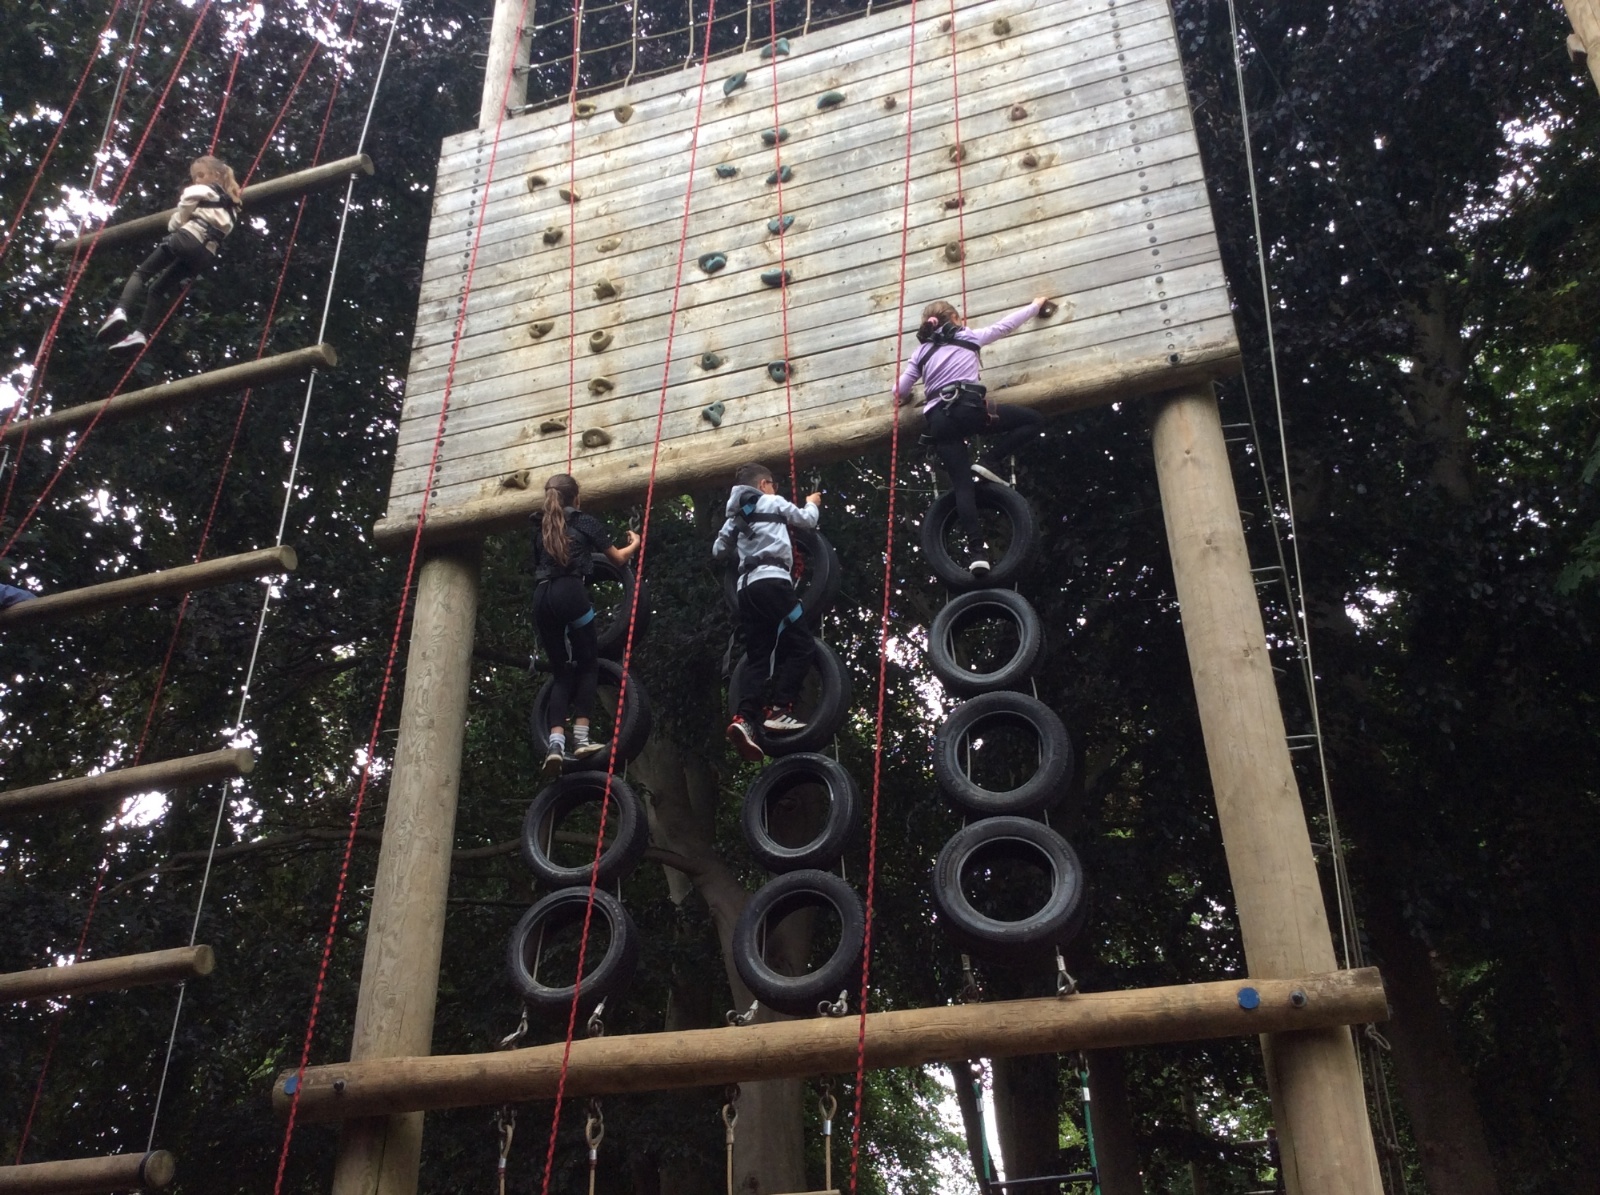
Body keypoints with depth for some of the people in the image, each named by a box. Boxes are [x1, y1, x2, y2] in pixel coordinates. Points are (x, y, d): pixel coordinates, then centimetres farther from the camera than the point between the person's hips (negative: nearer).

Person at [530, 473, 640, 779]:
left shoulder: (540, 526, 24)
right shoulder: (585, 522, 12)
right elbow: (618, 558, 20)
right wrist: (634, 543, 41)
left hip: (541, 598, 4)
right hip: (570, 593, -4)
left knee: (561, 671, 8)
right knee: (588, 663, 9)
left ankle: (556, 742, -10)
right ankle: (581, 739, -3)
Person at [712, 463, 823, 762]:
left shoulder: (736, 516, 26)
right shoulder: (774, 503, 11)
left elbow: (718, 551, 30)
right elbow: (807, 520, 21)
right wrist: (812, 503, 42)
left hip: (747, 586, 7)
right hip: (772, 581, -7)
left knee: (757, 657, 4)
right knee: (802, 644, -3)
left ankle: (744, 717, -16)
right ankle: (779, 711, -14)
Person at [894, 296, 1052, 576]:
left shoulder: (922, 352, 24)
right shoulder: (968, 336, 17)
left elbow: (899, 392, 20)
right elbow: (1005, 325, 28)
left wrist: (905, 397, 45)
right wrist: (1035, 305, 43)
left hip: (938, 420, 4)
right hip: (968, 407, -4)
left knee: (962, 486, 0)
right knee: (1033, 419, 10)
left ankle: (977, 551, -14)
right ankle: (990, 463, -3)